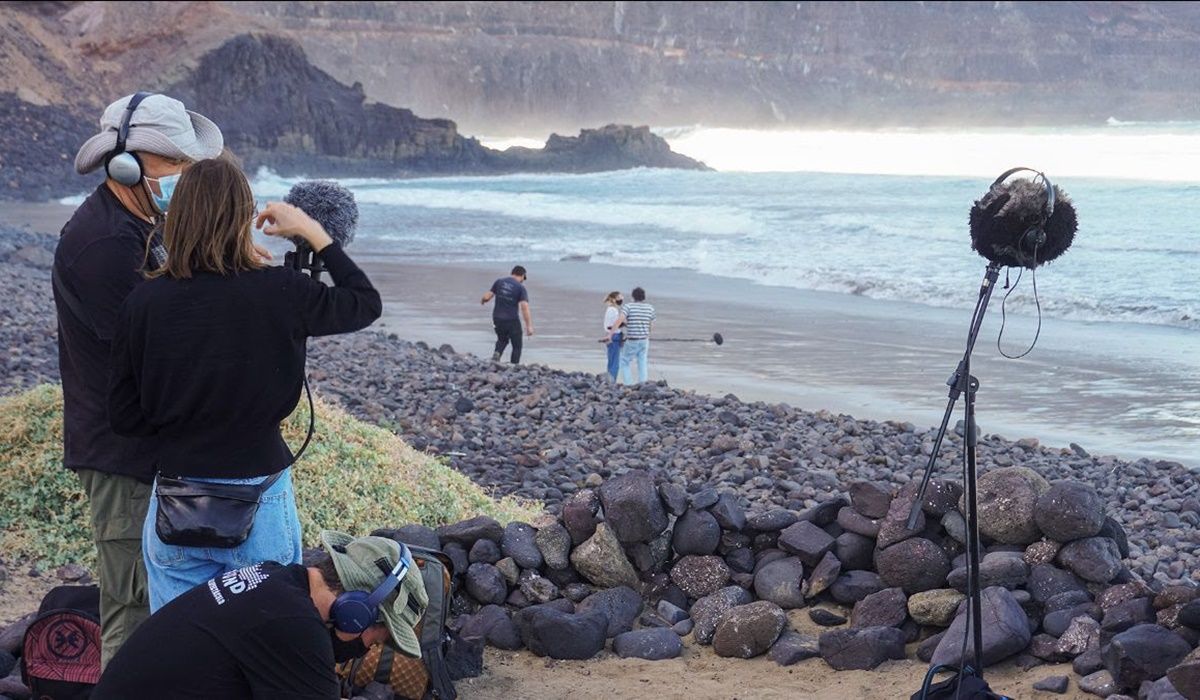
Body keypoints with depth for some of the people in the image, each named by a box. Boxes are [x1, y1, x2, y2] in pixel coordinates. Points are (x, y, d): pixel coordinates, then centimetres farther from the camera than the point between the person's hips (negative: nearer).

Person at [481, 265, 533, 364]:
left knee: (502, 340, 27)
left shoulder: (499, 282, 3)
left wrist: (482, 301, 24)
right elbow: (524, 307, -16)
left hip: (497, 318, 4)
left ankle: (497, 353, 0)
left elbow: (487, 296, 0)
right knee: (517, 346, 11)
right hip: (512, 320, -4)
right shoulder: (520, 287, -7)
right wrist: (529, 326, -17)